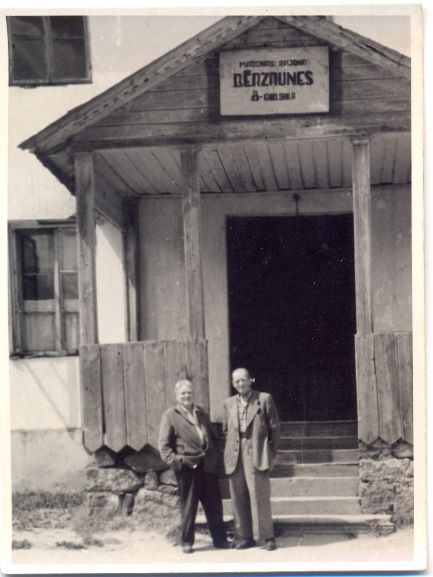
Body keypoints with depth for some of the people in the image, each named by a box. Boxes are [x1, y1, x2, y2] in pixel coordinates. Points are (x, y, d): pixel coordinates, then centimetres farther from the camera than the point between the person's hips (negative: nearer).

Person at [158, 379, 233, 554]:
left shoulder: (202, 413, 16)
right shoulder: (170, 415, 0)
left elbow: (212, 437, 19)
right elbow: (164, 444, -3)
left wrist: (215, 457, 8)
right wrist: (174, 460, -15)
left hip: (208, 466, 4)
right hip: (187, 467, -4)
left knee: (214, 505, 7)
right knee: (188, 506, 4)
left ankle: (219, 539, 16)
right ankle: (187, 542, 15)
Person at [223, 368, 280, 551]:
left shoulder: (264, 399, 2)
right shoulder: (228, 404, 14)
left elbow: (274, 428, 4)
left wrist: (271, 453, 2)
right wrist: (230, 453, 12)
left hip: (256, 454, -4)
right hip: (235, 457, 4)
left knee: (259, 496, -7)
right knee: (239, 498, 4)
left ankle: (267, 537, 0)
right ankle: (245, 537, 11)